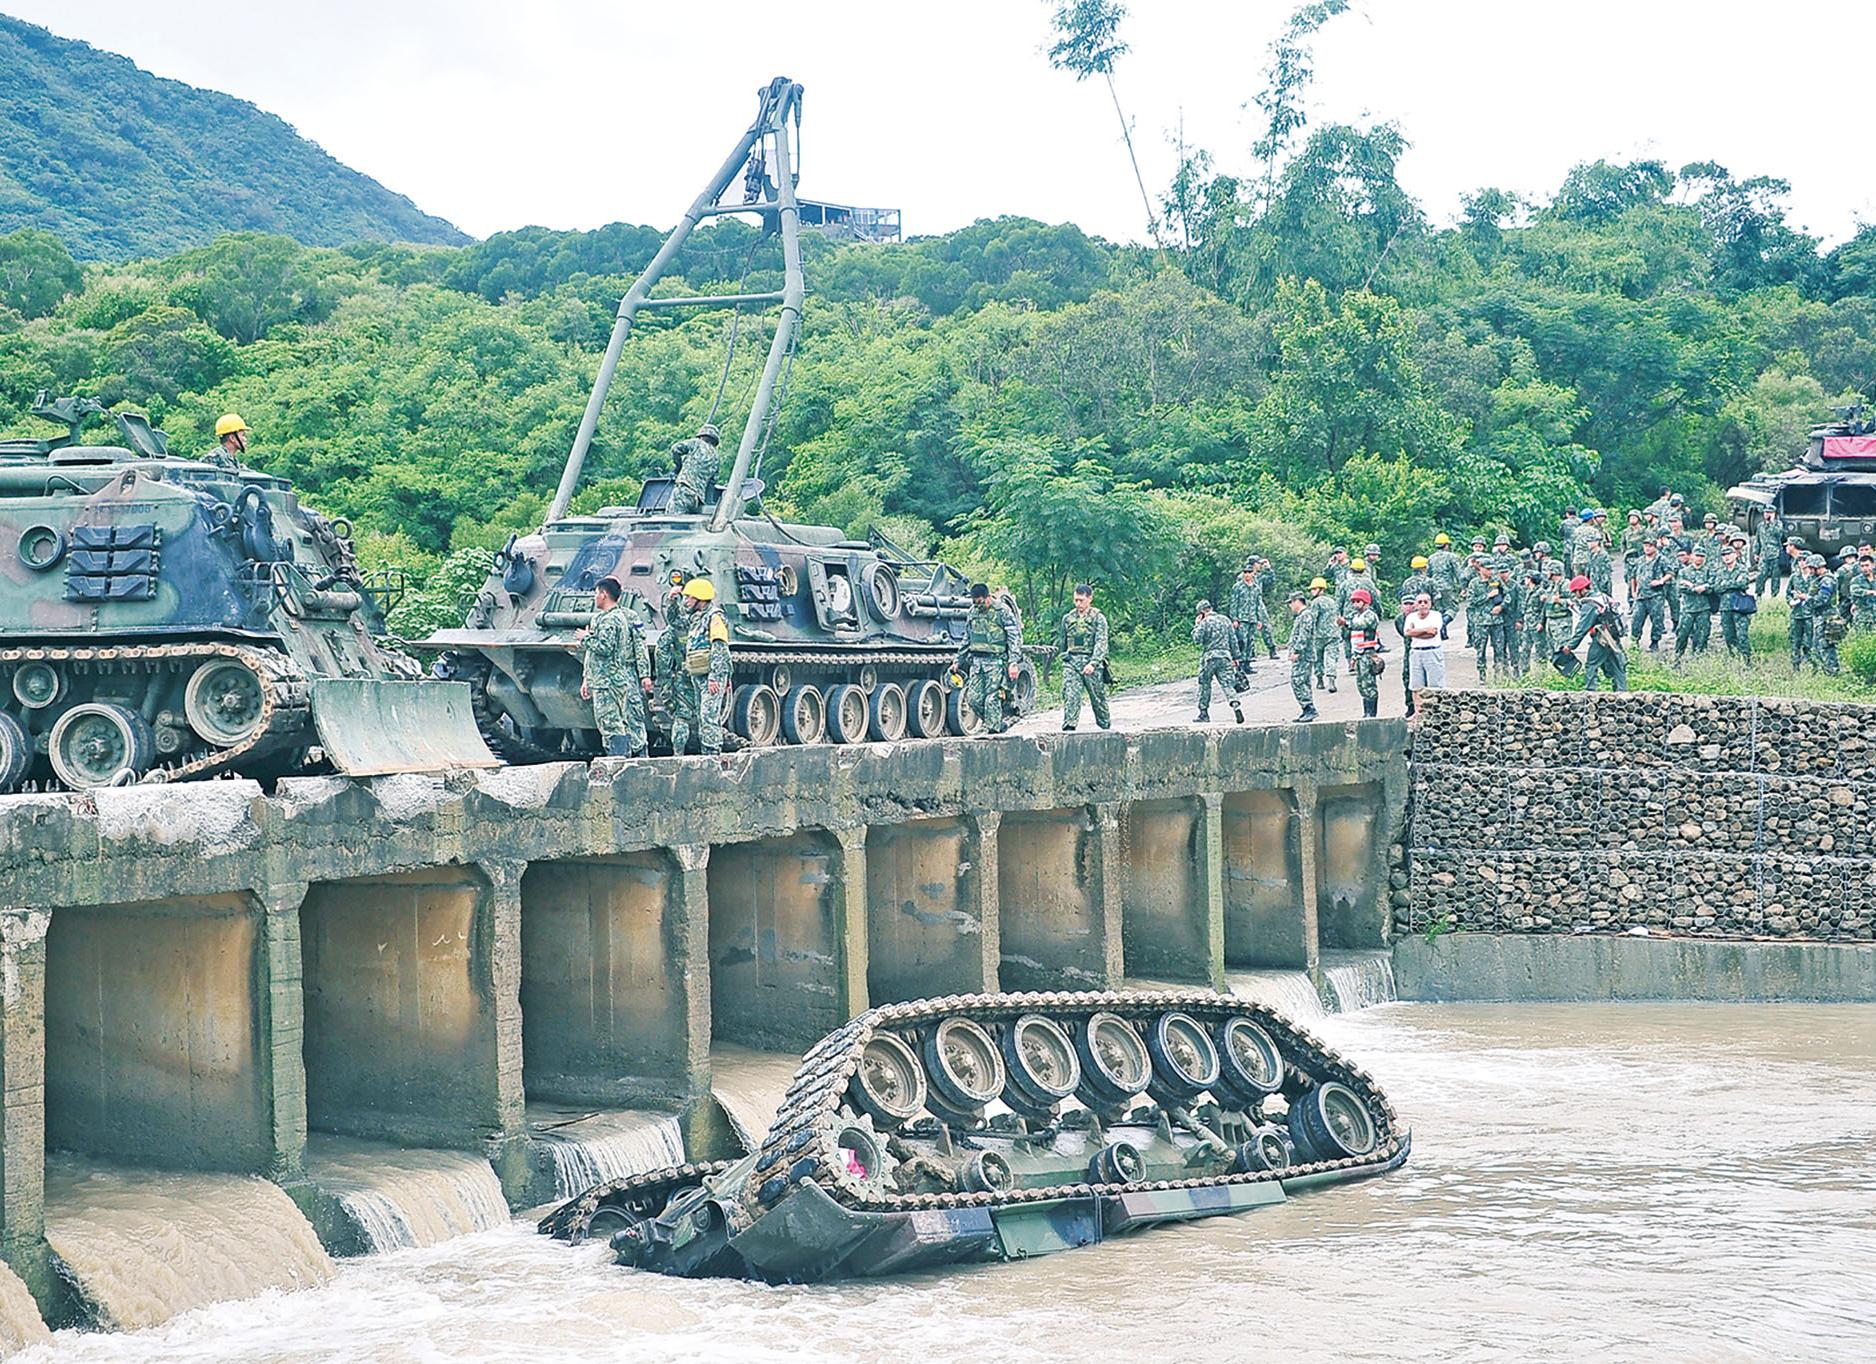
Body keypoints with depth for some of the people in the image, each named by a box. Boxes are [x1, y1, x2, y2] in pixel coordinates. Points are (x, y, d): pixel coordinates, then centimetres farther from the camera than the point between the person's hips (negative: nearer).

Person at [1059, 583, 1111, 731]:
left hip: (1092, 664, -3)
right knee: (1070, 696, -13)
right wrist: (1064, 659, 23)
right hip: (1072, 662, 3)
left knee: (1098, 698, 8)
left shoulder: (1098, 619, -3)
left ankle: (1105, 727, 25)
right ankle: (1069, 728, -21)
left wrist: (1093, 663, -25)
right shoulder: (1068, 619, 11)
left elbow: (1101, 643, -13)